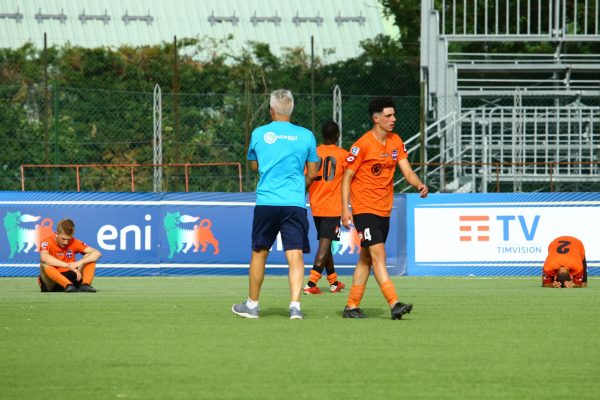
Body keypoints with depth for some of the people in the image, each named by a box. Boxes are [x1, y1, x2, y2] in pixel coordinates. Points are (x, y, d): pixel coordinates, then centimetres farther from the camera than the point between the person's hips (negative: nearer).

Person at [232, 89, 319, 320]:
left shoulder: (259, 134, 3)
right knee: (295, 255, -4)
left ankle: (252, 304, 22)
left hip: (266, 201, 0)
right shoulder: (306, 136, 2)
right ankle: (295, 305, -18)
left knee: (259, 253, 12)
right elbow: (312, 173, 9)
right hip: (296, 202, 0)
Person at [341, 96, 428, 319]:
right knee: (378, 254, -16)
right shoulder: (362, 145, -12)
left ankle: (352, 306, 18)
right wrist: (345, 209, -14)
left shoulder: (395, 142, 8)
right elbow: (347, 177, -8)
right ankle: (394, 304, -24)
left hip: (384, 209, 7)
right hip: (364, 209, -7)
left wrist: (419, 185, -18)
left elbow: (407, 171, 3)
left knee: (366, 258, 11)